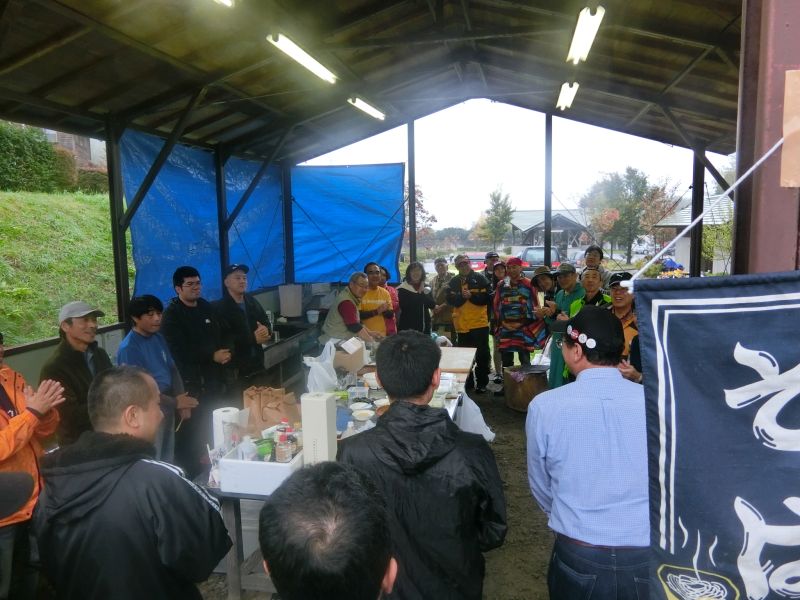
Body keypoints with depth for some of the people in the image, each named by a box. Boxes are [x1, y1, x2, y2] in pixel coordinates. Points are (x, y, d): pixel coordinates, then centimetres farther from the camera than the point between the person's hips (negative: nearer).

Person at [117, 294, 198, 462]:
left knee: (169, 458, 20)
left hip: (168, 408, 7)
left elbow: (172, 369, 9)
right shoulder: (128, 348, -18)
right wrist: (175, 402, -14)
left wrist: (181, 402, -4)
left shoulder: (158, 337, 4)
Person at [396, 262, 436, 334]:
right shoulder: (403, 289, -3)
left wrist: (422, 293, -11)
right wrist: (419, 294, -11)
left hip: (425, 326, 5)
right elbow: (403, 306, -17)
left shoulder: (426, 288, 11)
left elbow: (433, 305, 1)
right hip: (407, 326, -5)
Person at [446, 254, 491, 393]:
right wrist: (462, 296, -19)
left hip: (480, 323, -3)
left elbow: (486, 298, -7)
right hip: (462, 324, 3)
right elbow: (450, 300, -3)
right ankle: (467, 382, 24)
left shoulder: (480, 279, -1)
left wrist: (471, 296, -18)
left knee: (482, 355, 3)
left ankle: (481, 383, 13)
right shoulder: (454, 282, 7)